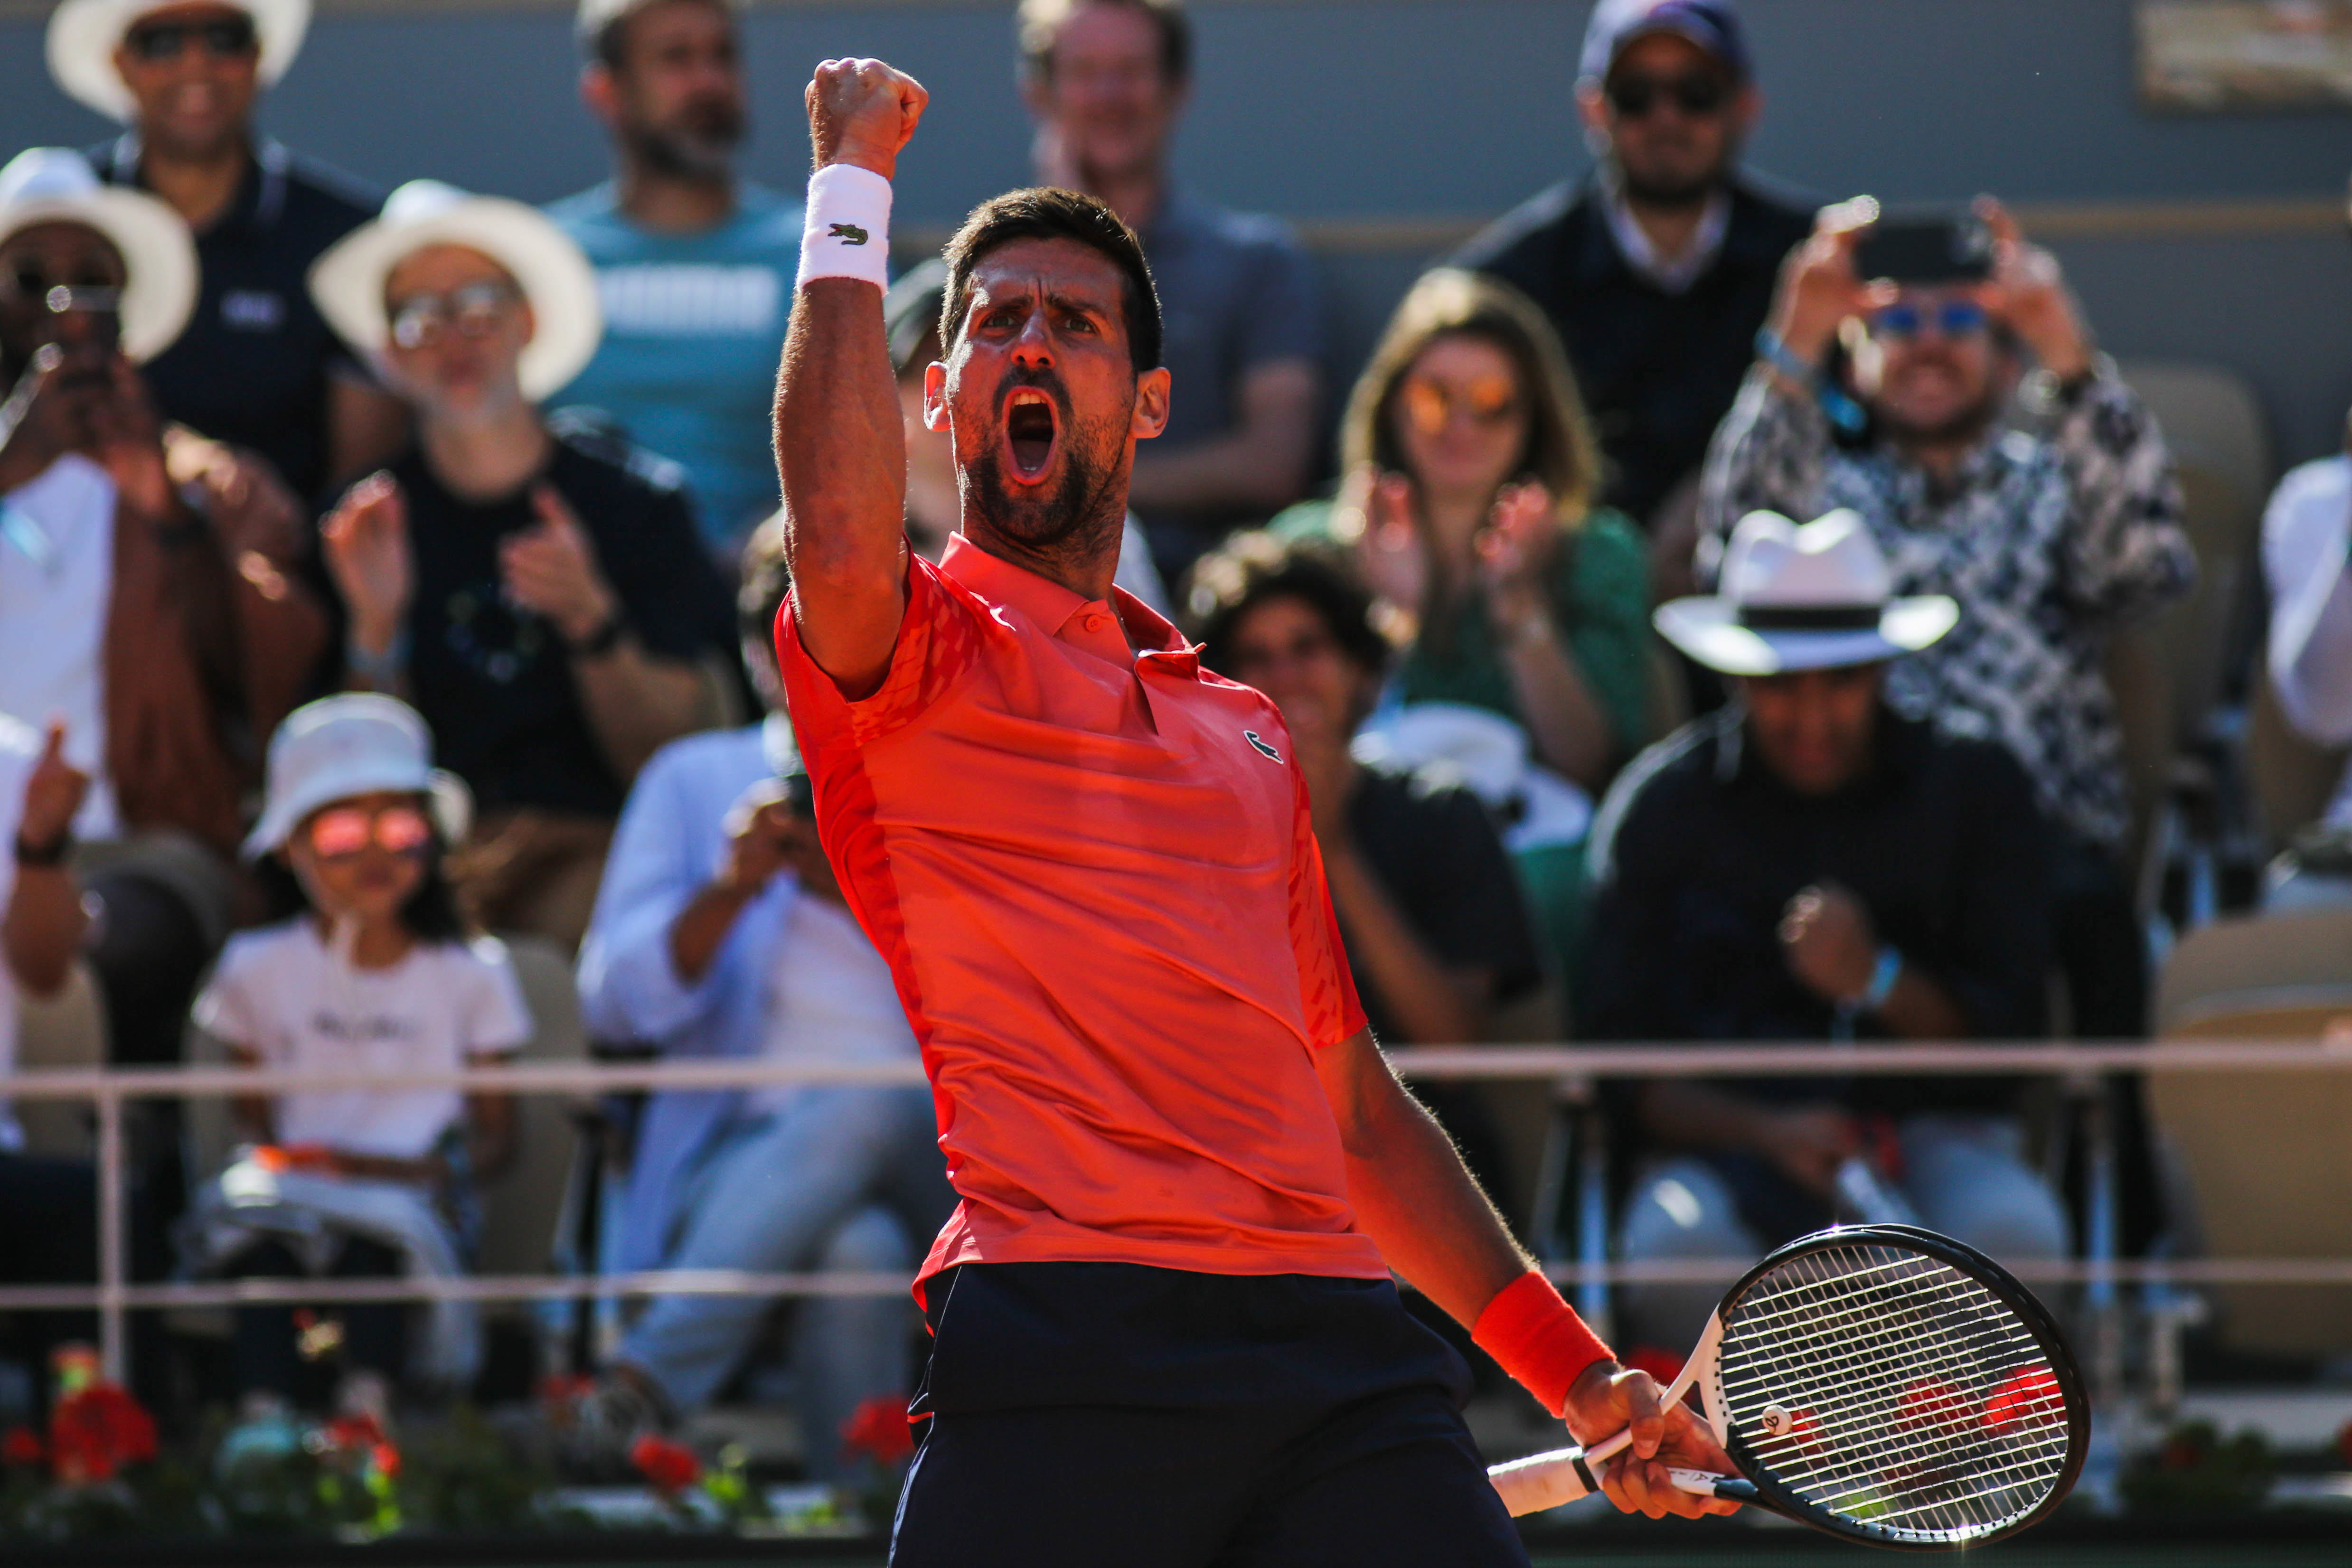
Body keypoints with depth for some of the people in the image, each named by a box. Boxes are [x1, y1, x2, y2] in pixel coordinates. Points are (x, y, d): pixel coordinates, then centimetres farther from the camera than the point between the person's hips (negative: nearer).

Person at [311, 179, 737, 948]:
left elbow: (668, 762, 2)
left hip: (604, 849, -1)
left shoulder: (635, 500, 7)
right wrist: (376, 627, -11)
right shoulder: (365, 523, 10)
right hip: (434, 847, 1)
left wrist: (593, 622, -15)